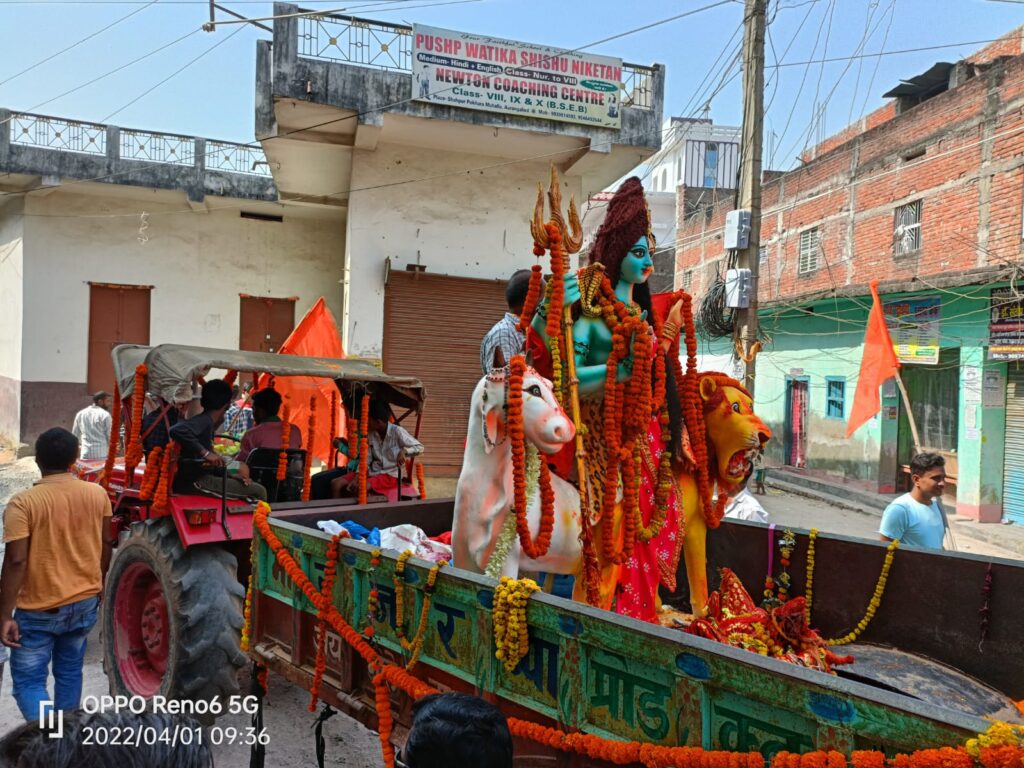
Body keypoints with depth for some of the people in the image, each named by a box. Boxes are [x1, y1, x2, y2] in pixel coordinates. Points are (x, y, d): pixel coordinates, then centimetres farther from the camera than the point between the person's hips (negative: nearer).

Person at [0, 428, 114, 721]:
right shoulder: (97, 494, -5)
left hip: (39, 610, -4)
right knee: (69, 673, 19)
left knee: (28, 681, 6)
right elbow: (106, 544, 5)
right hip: (85, 603, 4)